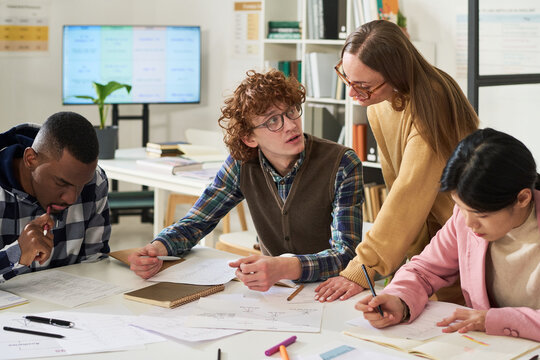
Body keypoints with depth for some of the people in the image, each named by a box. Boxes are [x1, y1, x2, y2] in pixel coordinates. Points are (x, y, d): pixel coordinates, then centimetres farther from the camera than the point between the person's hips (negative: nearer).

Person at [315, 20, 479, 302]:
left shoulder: (429, 102, -28)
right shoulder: (378, 103, -4)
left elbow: (411, 192, -32)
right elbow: (395, 180, -1)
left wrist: (362, 269, -35)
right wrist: (418, 251, -7)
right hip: (432, 232, 6)